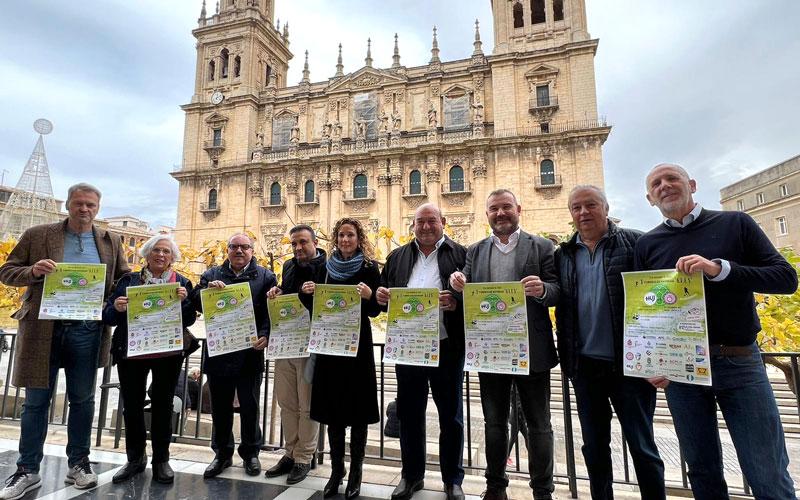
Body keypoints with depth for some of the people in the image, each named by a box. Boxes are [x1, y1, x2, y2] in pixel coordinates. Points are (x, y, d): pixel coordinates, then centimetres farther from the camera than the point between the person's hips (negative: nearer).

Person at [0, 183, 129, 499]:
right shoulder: (37, 235, 4)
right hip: (43, 328, -1)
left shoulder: (110, 242, 7)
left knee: (82, 399, 11)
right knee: (36, 400, 9)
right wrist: (33, 271, -15)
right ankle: (28, 470, 25)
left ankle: (78, 463, 25)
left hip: (86, 331, 1)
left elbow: (125, 278, 13)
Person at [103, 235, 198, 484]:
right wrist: (116, 308, -17)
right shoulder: (128, 280, 6)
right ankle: (135, 458, 27)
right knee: (131, 405, 8)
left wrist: (184, 300, -20)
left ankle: (161, 460, 22)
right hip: (131, 353, 1)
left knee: (162, 405, 8)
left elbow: (189, 321, -2)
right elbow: (108, 316, 4)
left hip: (167, 354, -1)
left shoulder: (181, 283, 3)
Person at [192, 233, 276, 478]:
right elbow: (196, 303, 2)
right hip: (218, 352, 3)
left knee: (249, 407, 9)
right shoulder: (211, 274, 11)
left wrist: (265, 335, -18)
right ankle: (222, 453, 32)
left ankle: (250, 453, 27)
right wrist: (208, 289, -17)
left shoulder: (265, 276, 3)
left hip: (250, 352, -2)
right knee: (220, 407, 14)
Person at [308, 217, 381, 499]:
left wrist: (369, 296, -24)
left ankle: (355, 472, 20)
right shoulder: (327, 267, 8)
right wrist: (308, 292, -7)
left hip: (358, 344, -3)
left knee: (357, 406, 5)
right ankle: (336, 470, 26)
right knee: (332, 406, 10)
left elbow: (375, 311, -4)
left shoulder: (369, 268, -3)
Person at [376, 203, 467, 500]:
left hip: (447, 348, -2)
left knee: (451, 416, 12)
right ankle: (411, 475, 35)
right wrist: (381, 296, -9)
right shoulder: (397, 258, 11)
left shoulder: (461, 254, 1)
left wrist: (455, 302, -23)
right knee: (409, 414, 15)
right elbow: (384, 293, 13)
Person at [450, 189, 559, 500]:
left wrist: (542, 290, -27)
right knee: (494, 423, 16)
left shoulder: (542, 247, 1)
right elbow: (467, 296, 5)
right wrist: (459, 285, -18)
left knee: (538, 425, 12)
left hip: (531, 349, -2)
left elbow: (557, 292, -5)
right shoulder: (475, 251, 9)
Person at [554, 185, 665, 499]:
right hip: (584, 366, 3)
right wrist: (566, 357, 4)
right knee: (594, 446, 16)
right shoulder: (563, 255, 7)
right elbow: (561, 307, 8)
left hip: (629, 363, -3)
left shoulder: (635, 244, -3)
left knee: (642, 446, 9)